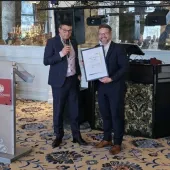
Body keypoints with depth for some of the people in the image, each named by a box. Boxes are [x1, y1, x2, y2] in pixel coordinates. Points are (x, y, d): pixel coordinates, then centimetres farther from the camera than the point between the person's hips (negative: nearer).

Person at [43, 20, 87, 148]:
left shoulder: (73, 43, 11)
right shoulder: (52, 42, -5)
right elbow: (46, 61, -12)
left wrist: (79, 74, 9)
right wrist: (61, 54, -21)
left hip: (73, 80, 5)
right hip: (59, 81, -4)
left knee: (75, 109, 8)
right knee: (58, 110, 4)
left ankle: (77, 135, 17)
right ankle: (58, 136, 17)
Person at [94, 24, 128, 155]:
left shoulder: (118, 48, -8)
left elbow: (124, 67, -13)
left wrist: (111, 79, -21)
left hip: (115, 87, -5)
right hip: (101, 86, 5)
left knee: (117, 115, 2)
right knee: (105, 114, 14)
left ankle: (117, 143, 12)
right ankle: (107, 139, 29)